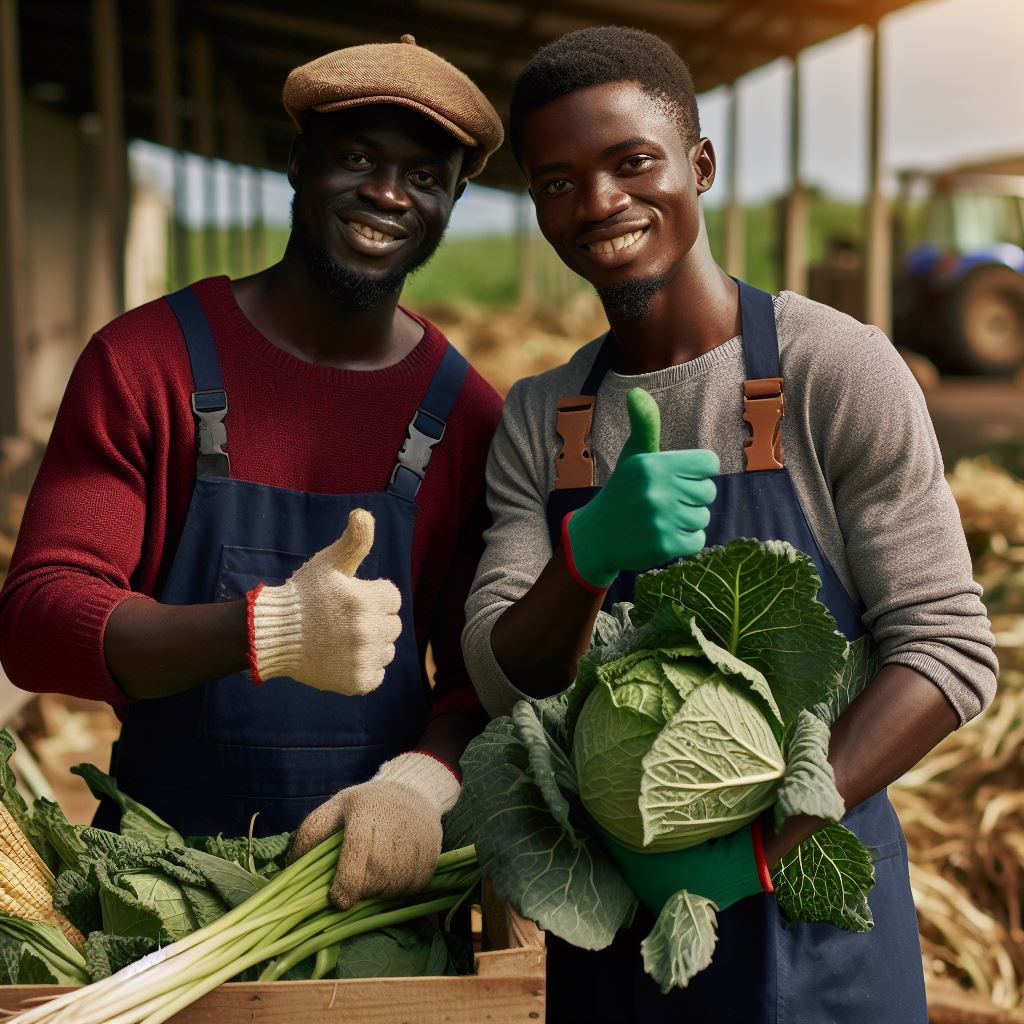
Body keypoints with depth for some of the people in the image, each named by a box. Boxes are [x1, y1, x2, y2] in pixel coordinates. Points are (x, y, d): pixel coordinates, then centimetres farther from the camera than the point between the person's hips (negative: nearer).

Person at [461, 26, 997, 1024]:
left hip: (807, 910, -3)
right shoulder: (537, 421, 3)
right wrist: (587, 554, -24)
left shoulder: (836, 371, -10)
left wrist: (763, 840, -23)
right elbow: (503, 685, -4)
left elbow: (951, 649, -13)